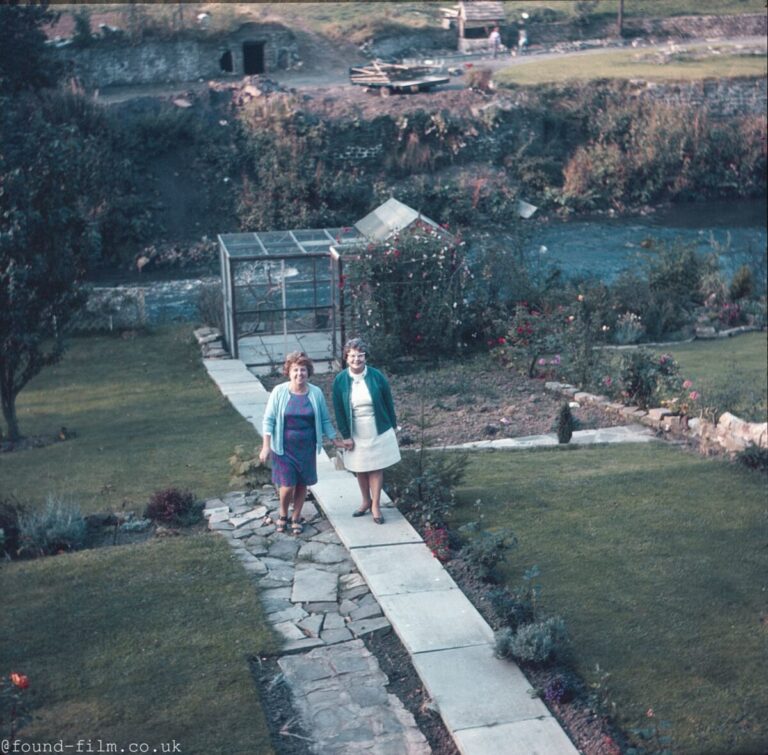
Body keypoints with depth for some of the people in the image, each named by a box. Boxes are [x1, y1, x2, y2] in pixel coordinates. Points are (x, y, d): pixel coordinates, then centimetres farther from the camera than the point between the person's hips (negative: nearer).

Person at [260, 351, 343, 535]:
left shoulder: (316, 393, -3)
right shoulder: (279, 392, -9)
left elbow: (324, 420, 7)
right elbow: (269, 420, -7)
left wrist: (335, 441, 8)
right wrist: (266, 446, -13)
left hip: (306, 448, 2)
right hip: (284, 448, -2)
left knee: (302, 484, 9)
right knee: (287, 486, -4)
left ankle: (296, 518, 29)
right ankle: (283, 515, 25)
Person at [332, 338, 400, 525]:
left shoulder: (376, 376, -10)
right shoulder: (340, 380, -9)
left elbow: (388, 403, -1)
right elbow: (339, 410, -3)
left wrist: (392, 427, 3)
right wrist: (345, 435, -4)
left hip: (378, 432, -1)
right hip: (355, 434, 1)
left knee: (376, 469, 5)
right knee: (360, 470, 13)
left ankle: (376, 505, 14)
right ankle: (366, 502, 30)